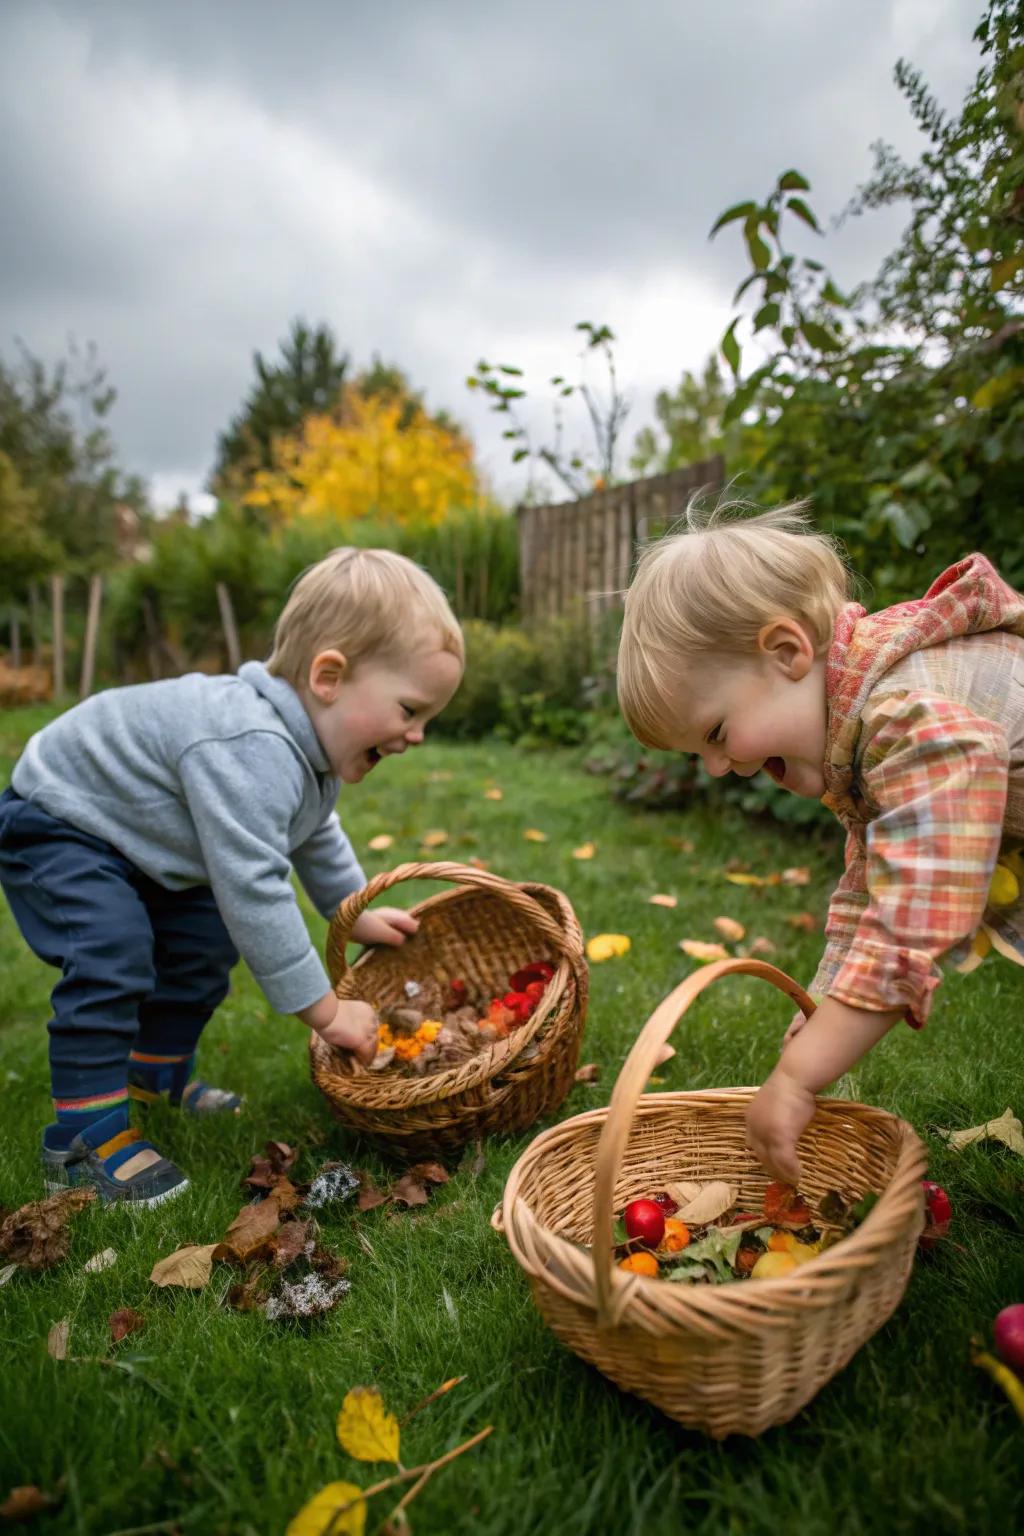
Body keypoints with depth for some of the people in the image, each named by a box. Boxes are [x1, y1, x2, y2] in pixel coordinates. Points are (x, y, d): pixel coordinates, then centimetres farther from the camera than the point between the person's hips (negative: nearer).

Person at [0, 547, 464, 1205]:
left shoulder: (310, 743, -7)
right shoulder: (251, 750, -41)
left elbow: (317, 836, 14)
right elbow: (253, 888, -41)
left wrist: (356, 914, 15)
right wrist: (325, 1008, -32)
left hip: (135, 841, 10)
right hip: (56, 824, -9)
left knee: (203, 945, 11)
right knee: (113, 958, -24)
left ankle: (156, 1076, 30)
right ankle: (84, 1137, -10)